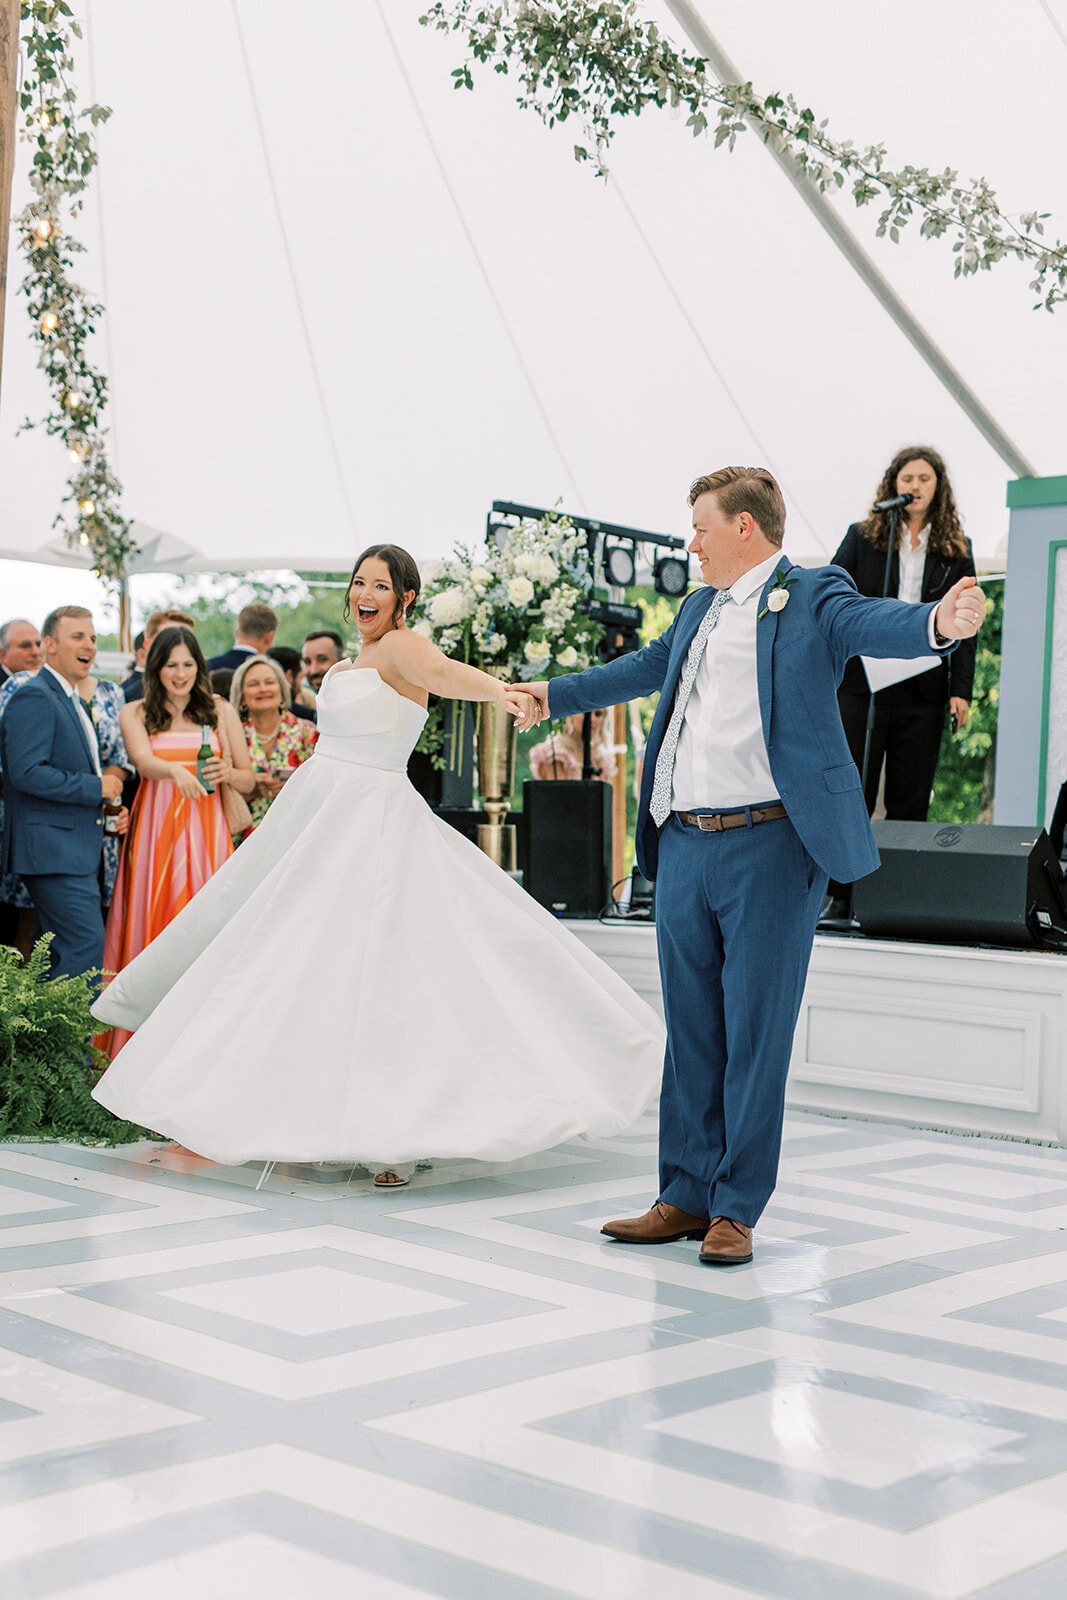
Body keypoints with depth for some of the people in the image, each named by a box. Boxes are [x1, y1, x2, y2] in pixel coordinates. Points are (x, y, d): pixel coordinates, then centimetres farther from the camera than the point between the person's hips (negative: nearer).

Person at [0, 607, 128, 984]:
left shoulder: (72, 700, 20)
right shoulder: (34, 697, -12)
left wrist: (106, 813, 11)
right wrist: (96, 787, -16)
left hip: (78, 850, 10)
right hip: (52, 849, -10)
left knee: (56, 951, 12)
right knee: (87, 943, -14)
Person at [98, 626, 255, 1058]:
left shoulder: (220, 710, 10)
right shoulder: (135, 714, 7)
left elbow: (249, 781, 10)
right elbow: (143, 762, -14)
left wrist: (227, 774, -13)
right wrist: (175, 770, -35)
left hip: (206, 833, 0)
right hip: (157, 832, 0)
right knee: (152, 927, -2)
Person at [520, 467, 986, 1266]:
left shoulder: (812, 598, -3)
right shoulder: (698, 610, 20)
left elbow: (875, 623, -22)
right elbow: (646, 666, 37)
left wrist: (941, 622, -45)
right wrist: (553, 694, 49)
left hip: (769, 846, -7)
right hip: (683, 845, 7)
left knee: (755, 1033, -1)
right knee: (691, 1030, 12)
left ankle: (736, 1209, 10)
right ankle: (686, 1196, 22)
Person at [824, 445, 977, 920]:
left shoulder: (956, 549, 11)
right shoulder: (862, 537, 8)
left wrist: (961, 690, 1)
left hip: (924, 689, 1)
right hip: (862, 682, -1)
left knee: (911, 800, 4)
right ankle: (840, 895, 6)